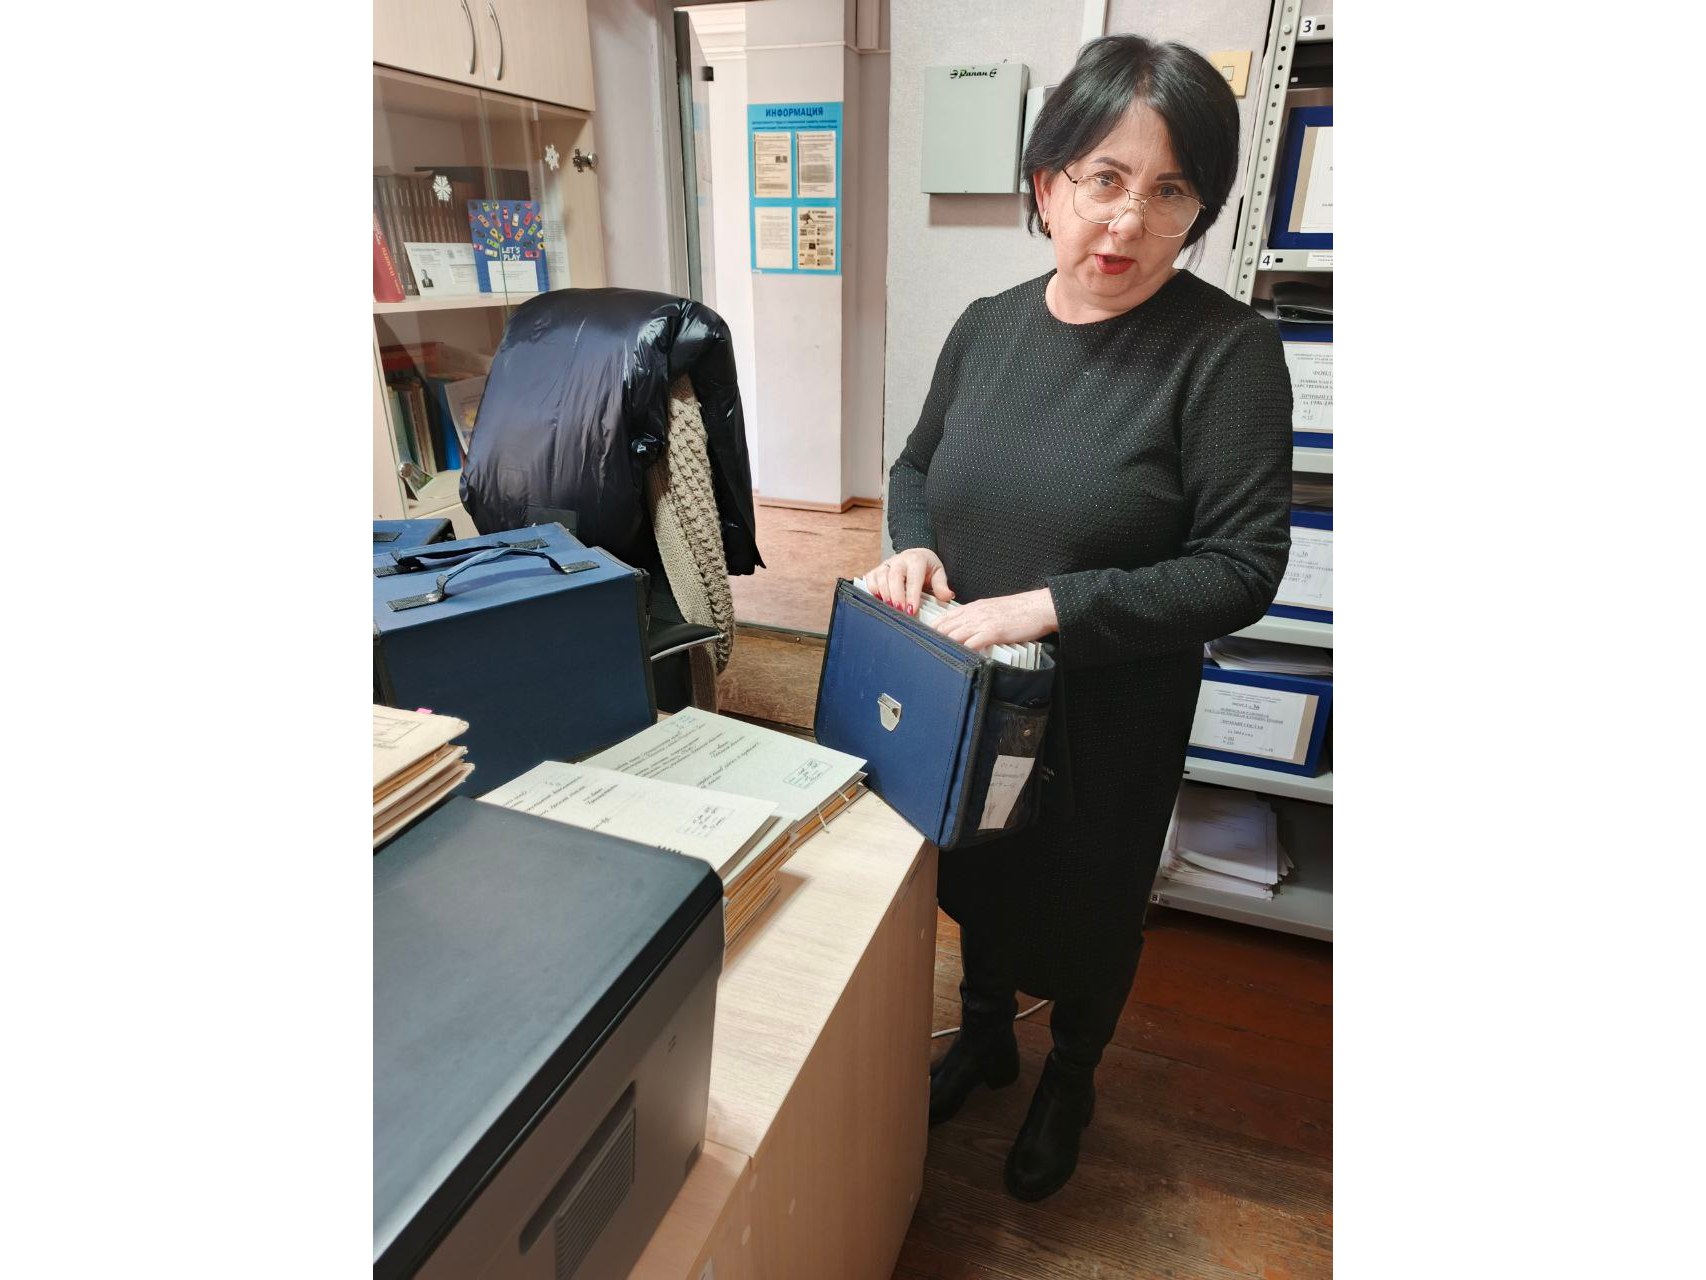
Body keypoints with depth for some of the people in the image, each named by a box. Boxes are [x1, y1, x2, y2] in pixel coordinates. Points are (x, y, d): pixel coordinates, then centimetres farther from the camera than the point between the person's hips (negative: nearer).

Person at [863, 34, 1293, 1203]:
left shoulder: (1226, 350, -17)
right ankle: (985, 1036, 56)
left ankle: (1071, 1080, 51)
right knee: (974, 875, 24)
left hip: (1107, 717, -4)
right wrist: (911, 546, -11)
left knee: (1087, 909, 19)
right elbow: (919, 463, 11)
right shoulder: (987, 326, -1)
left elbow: (1242, 568, -20)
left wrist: (1047, 606, -27)